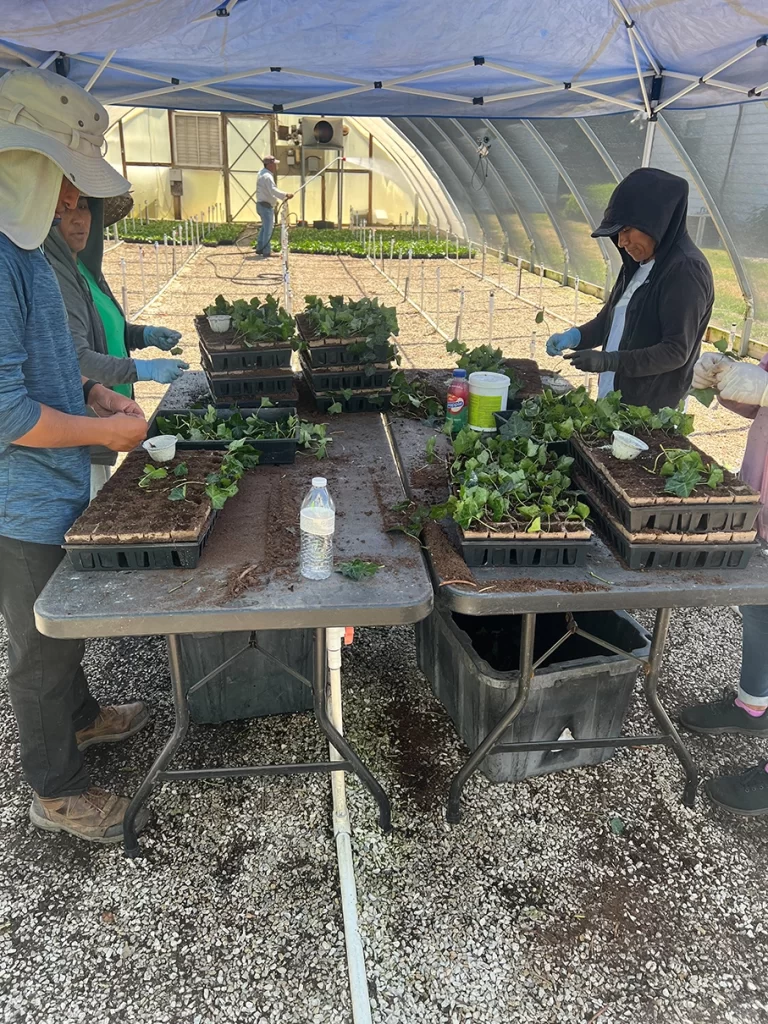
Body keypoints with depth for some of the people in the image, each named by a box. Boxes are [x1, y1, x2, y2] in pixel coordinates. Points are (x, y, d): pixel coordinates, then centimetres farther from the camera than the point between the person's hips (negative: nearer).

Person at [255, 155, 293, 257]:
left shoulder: (262, 173, 11)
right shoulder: (267, 176, -20)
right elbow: (273, 190, -30)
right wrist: (286, 195, -35)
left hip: (261, 204, 10)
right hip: (266, 205, -10)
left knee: (265, 227, 20)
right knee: (268, 228, -5)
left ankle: (260, 248, 25)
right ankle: (267, 251, -3)